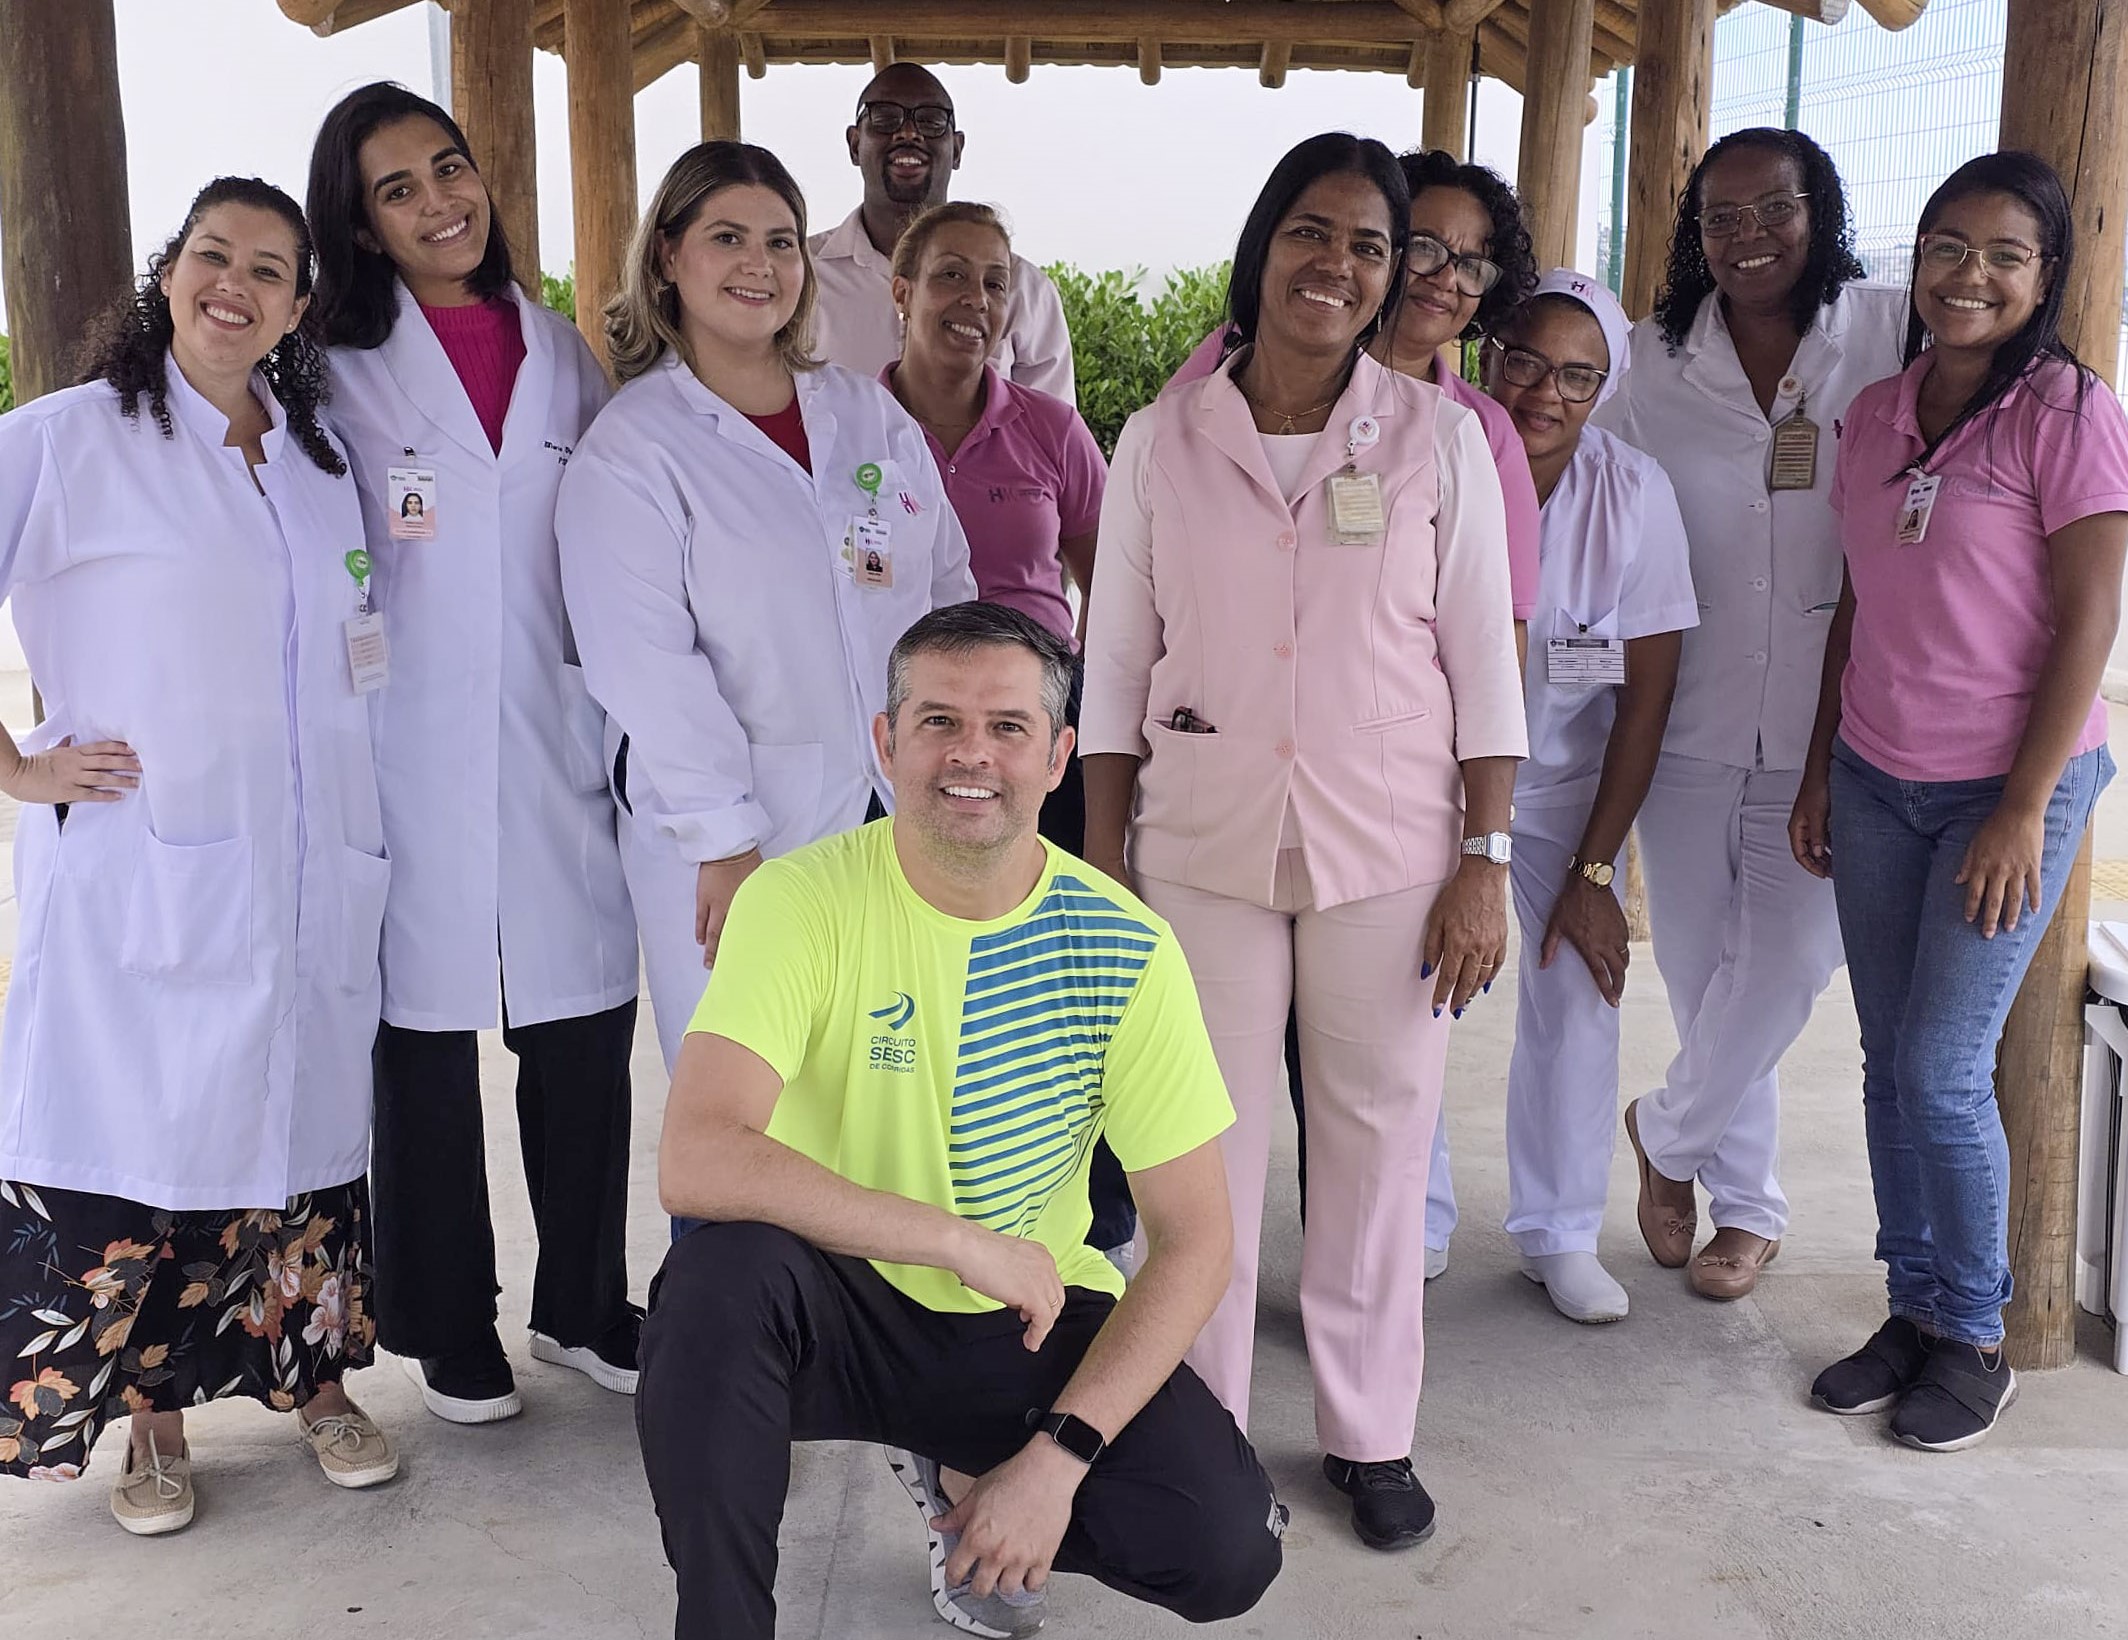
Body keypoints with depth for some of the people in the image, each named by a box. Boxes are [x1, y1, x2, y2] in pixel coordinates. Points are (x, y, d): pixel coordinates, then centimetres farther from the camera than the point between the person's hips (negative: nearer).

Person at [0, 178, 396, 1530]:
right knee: (136, 1126, 1)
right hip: (140, 867, -4)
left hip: (312, 866, 4)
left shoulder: (319, 455, 13)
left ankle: (317, 1378, 26)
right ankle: (155, 1421, 19)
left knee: (309, 1111, 10)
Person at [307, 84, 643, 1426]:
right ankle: (451, 1332, 23)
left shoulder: (563, 355, 10)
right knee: (428, 1051, 5)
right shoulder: (340, 370, 0)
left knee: (585, 1040, 7)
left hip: (564, 751, 3)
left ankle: (584, 1304, 26)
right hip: (416, 763, -2)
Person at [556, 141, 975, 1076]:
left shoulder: (873, 418, 12)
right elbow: (649, 669, -11)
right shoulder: (629, 449, -4)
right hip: (736, 843, -4)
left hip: (905, 822, 4)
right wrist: (726, 841, -15)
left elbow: (948, 595, 15)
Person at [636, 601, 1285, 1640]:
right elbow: (696, 1163, -30)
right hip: (839, 1301, -2)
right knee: (725, 1267, -35)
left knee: (1226, 1549, -18)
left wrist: (1059, 1456, -18)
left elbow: (1194, 1240, -8)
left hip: (1032, 1324, 3)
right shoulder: (803, 901, -16)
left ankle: (966, 1481, 14)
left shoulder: (1125, 948, -10)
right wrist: (966, 1243, -29)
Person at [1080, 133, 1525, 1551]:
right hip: (1202, 845, 1)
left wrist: (1486, 861, -3)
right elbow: (1118, 662, 5)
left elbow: (1482, 656, 1)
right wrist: (1100, 863, 4)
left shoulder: (1438, 435, 1)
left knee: (1380, 1138, 7)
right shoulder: (1162, 439, 2)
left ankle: (1371, 1433, 25)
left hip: (1387, 847, 0)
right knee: (1207, 1143, 6)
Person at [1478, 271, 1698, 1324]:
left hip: (1565, 778, 1)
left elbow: (1647, 693, -10)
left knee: (1576, 993, -4)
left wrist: (1594, 870, -11)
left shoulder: (1634, 495, -16)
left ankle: (1559, 1235, 15)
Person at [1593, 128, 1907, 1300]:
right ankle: (1747, 1203, 30)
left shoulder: (1891, 338, -3)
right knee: (1700, 963, 9)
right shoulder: (1657, 356, 3)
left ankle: (1668, 1134, 26)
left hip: (1827, 722, -2)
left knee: (1787, 960, -3)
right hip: (1688, 717, 2)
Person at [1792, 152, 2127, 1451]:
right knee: (1891, 1062, 8)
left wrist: (2024, 811, -14)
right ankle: (1915, 1311, 23)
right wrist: (1820, 774, 10)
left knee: (1944, 1070, -4)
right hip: (1877, 783, 5)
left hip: (2008, 789, -5)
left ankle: (1976, 1340, 15)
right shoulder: (1878, 415, 7)